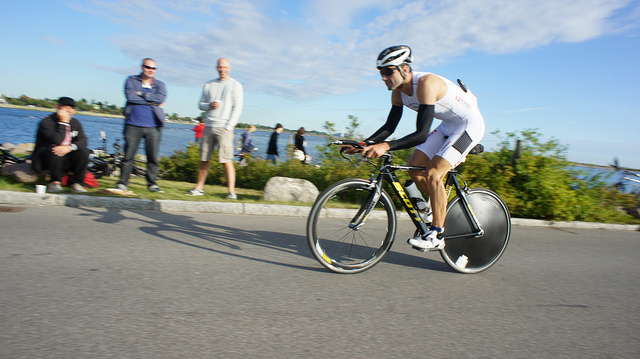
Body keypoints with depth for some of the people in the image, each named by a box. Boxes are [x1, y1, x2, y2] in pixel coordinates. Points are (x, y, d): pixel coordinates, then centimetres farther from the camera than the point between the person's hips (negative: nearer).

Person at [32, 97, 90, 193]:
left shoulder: (75, 123, 6)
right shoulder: (46, 122, -12)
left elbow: (83, 141, -7)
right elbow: (57, 141, -28)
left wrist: (70, 147, -27)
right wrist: (63, 122, -23)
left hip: (65, 159, 5)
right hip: (43, 159, -5)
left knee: (84, 151, -19)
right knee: (54, 150, -36)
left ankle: (77, 183, -11)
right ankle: (55, 182, -16)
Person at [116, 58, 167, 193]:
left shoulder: (160, 84, 15)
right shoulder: (131, 80, 12)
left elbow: (161, 98, -7)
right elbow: (130, 96, -7)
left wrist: (141, 93, -6)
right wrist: (152, 101, -6)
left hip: (153, 127, 1)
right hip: (133, 125, -1)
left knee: (153, 157, 0)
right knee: (128, 156, -3)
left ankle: (152, 184, 10)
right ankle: (122, 183, 6)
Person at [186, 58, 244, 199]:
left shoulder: (235, 85, 5)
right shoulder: (209, 85, 18)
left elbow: (237, 109, -2)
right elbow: (201, 104, 19)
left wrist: (228, 127, -11)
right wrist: (210, 105, -5)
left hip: (224, 127, -4)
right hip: (208, 126, 4)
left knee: (226, 160, -11)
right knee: (204, 159, 5)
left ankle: (231, 191, -9)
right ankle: (199, 188, 16)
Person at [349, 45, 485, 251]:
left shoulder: (426, 83, -31)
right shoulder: (398, 91, -5)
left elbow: (422, 134, -37)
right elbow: (389, 127, -1)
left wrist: (386, 146, -47)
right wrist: (364, 144, -15)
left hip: (469, 124, -8)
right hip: (447, 126, 9)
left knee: (432, 174, -20)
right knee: (414, 167, -1)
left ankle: (436, 236, -9)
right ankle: (443, 208, 20)